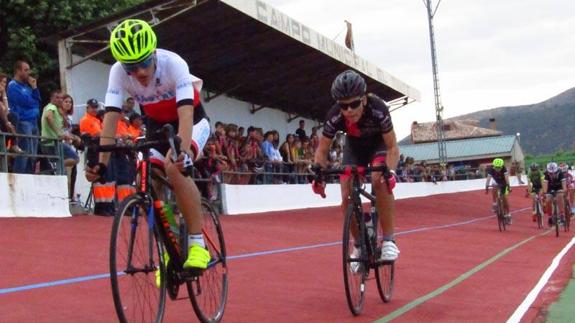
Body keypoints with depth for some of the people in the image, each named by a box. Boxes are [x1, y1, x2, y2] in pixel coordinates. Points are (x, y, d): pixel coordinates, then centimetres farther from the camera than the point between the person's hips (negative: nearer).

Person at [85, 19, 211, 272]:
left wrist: (183, 152, -57)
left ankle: (197, 243, -24)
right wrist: (102, 163, -38)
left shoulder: (173, 63, -32)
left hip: (191, 121, -4)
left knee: (174, 168, -32)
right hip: (157, 126, 4)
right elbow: (111, 118, -27)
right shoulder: (118, 72, -23)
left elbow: (185, 114, -41)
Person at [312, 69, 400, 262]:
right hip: (354, 147, 3)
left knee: (380, 180, -33)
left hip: (379, 144, -2)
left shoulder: (378, 109, -36)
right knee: (347, 198, -11)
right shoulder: (334, 116, -31)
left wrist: (390, 171, -48)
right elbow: (322, 150, -18)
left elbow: (392, 147, -29)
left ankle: (388, 240, -21)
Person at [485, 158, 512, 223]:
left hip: (504, 184, -3)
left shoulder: (504, 169, -33)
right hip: (496, 183, 3)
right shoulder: (491, 170, -29)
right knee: (494, 189, -26)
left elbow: (506, 178, -42)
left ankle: (508, 214, -4)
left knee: (505, 198, -13)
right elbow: (488, 178, -35)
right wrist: (486, 187, -47)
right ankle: (494, 204, -4)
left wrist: (508, 186, -55)